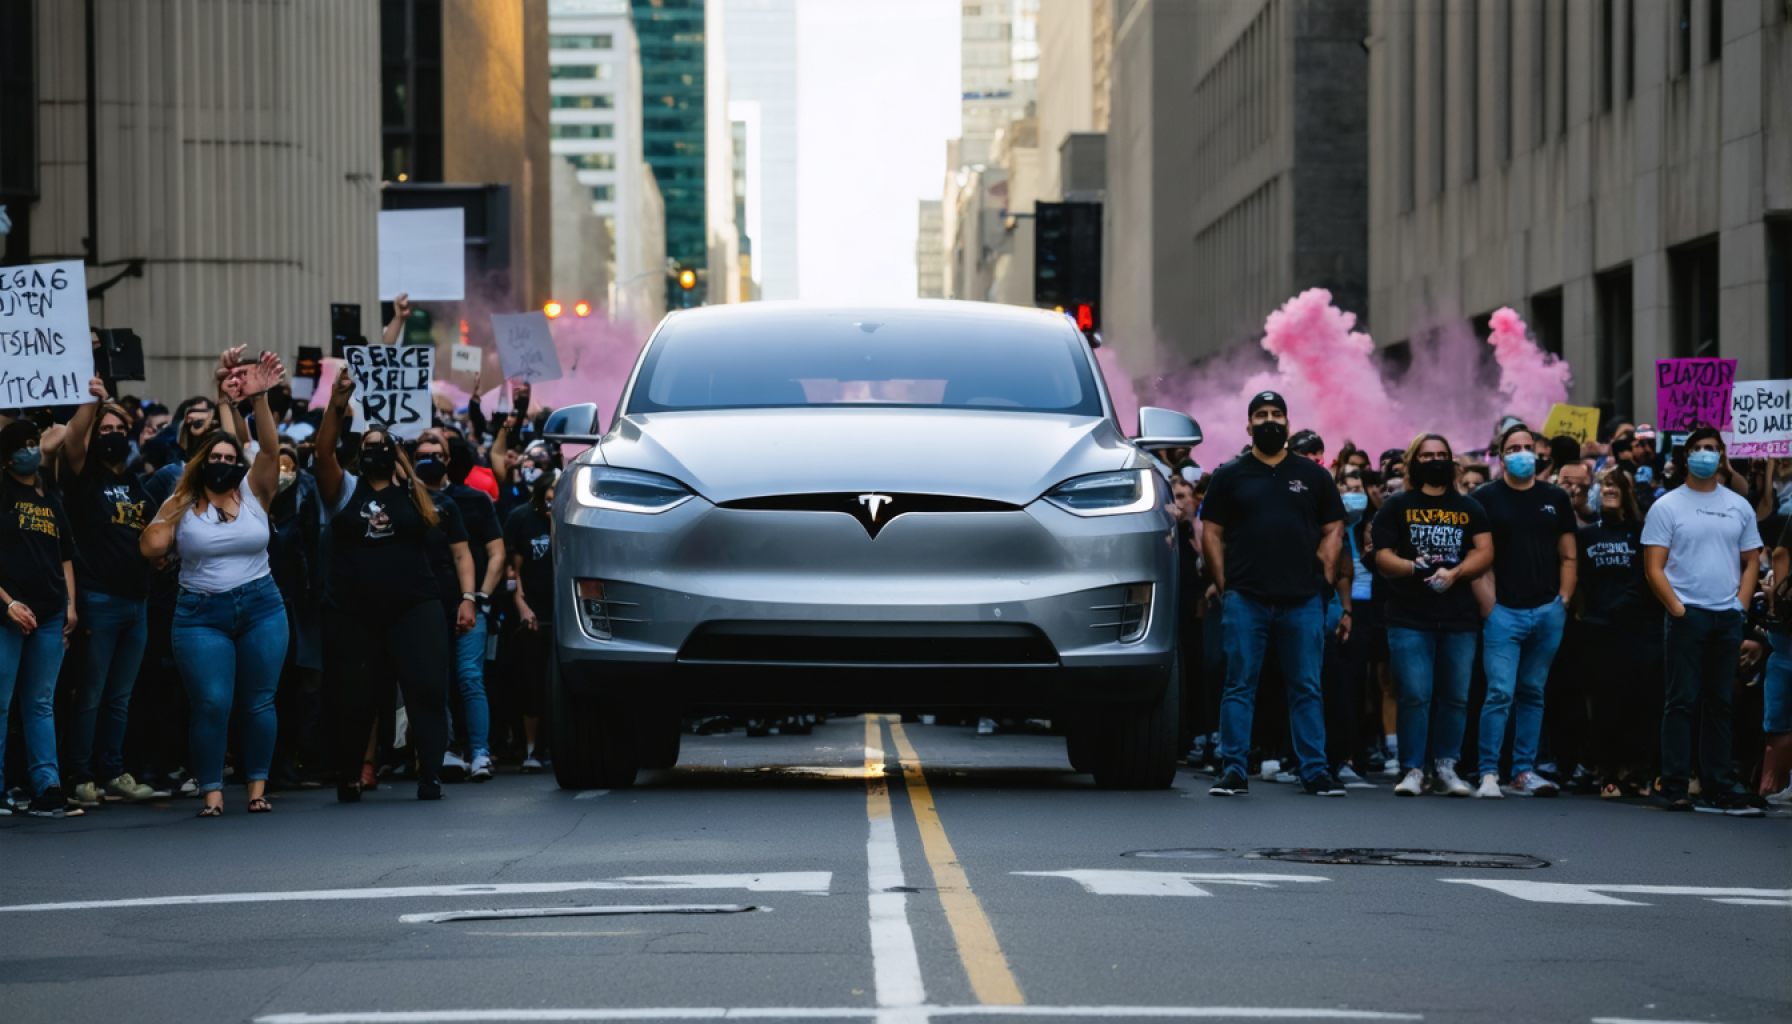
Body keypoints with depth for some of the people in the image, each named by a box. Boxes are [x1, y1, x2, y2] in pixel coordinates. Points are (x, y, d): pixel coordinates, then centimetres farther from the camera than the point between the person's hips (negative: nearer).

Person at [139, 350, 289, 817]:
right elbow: (151, 547, -9)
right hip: (201, 614, -1)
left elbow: (270, 448, -10)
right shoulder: (181, 506, 2)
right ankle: (211, 791, -1)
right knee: (211, 704, -7)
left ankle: (257, 787, 13)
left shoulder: (254, 494, 4)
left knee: (259, 702, 4)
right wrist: (171, 513, -6)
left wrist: (261, 398, -22)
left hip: (260, 608, 1)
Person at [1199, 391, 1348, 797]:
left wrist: (1322, 577, 1)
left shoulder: (1313, 476, 12)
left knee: (1307, 688, 2)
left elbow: (1333, 529, 12)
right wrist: (1224, 585, -1)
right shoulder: (1230, 476, 9)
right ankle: (1233, 770, 1)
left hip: (1303, 600, 1)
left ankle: (1315, 770, 5)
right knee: (1240, 686, 0)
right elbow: (1211, 533, 7)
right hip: (1245, 600, -1)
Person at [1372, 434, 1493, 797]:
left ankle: (1446, 767, 13)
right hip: (1409, 618, -2)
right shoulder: (1397, 506, 8)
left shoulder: (1469, 508, 14)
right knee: (1415, 696, -8)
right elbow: (1382, 556, 0)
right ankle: (1412, 770, -2)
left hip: (1459, 618, 2)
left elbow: (1485, 553, 3)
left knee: (1456, 697, 3)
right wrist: (1414, 567, -20)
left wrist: (1453, 573, -14)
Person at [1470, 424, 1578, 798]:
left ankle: (1524, 771, 14)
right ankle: (1489, 774, -8)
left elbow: (1568, 556, 14)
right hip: (1504, 611, -4)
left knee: (1533, 693, 9)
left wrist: (1564, 599, 4)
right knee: (1500, 692, -11)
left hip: (1547, 611, 4)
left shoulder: (1555, 499, 12)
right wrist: (1486, 602, -9)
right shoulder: (1486, 498, 2)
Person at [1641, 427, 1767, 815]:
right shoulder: (1666, 507, 1)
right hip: (1688, 615, -4)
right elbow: (1654, 568, -3)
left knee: (1719, 703, 7)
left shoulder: (1739, 507, 12)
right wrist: (1678, 609, -13)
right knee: (1682, 701, -4)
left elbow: (1752, 561, 15)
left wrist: (1740, 605, 1)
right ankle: (1675, 787, -3)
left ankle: (1717, 786, 10)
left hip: (1728, 618, 4)